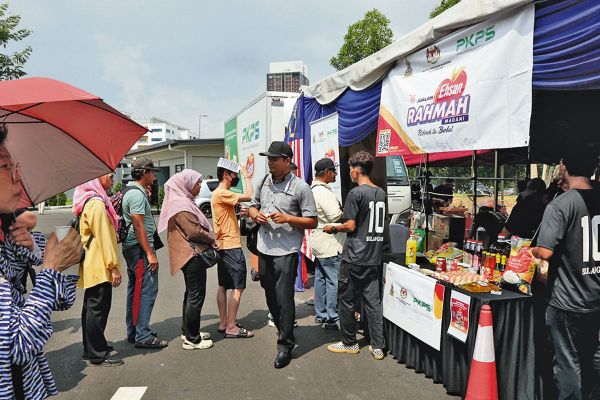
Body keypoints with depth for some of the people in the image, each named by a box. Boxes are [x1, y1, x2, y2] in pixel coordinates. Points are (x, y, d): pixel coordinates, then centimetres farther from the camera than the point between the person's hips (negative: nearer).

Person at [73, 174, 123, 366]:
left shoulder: (89, 200, 13)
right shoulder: (97, 203, -19)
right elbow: (104, 237, -22)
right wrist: (114, 266, -20)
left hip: (91, 267, 11)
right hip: (100, 267, -11)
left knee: (91, 307, 18)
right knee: (98, 309, -2)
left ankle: (91, 348, 30)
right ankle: (98, 355, 6)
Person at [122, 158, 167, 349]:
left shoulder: (130, 191, 16)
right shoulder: (137, 194, -16)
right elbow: (138, 225, -21)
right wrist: (150, 253, -21)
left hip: (131, 247, 11)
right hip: (140, 248, -11)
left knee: (135, 290, 15)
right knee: (147, 291, -8)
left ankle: (133, 332, 24)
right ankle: (143, 336, -4)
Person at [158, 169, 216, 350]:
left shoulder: (183, 201, 15)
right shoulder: (181, 205, -18)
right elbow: (194, 231, -23)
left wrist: (208, 237, 7)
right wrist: (212, 238, -8)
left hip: (190, 254, 11)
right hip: (193, 254, -11)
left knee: (191, 293, 19)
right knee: (196, 296, -4)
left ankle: (188, 331, 30)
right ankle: (192, 339, 4)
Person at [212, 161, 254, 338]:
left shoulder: (221, 194, 16)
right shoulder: (221, 193, -17)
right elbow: (249, 196, -24)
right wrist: (246, 176, -13)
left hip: (224, 246, 11)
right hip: (231, 246, -11)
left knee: (223, 285, 14)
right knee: (237, 287, -6)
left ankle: (223, 322, 22)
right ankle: (231, 327, -2)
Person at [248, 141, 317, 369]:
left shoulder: (300, 187, -8)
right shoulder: (264, 182, 9)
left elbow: (312, 222, -7)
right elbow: (253, 206, 20)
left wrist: (287, 218, -20)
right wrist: (256, 215, -3)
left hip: (286, 251, -6)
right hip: (264, 249, 6)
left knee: (284, 298, -4)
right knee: (270, 294, 18)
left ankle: (285, 345, 10)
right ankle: (283, 328, 39)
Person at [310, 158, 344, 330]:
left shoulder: (314, 189, 13)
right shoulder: (324, 192, -20)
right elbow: (336, 216, -24)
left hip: (319, 242, 11)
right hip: (329, 244, -11)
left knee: (321, 279, 16)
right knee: (334, 281, -4)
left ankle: (321, 314, 25)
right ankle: (332, 319, 2)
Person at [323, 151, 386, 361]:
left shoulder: (356, 193, -13)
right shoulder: (381, 193, 8)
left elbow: (350, 226, -16)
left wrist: (333, 228, 2)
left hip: (355, 257, -7)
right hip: (374, 256, 7)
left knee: (346, 300, 8)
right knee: (373, 300, 10)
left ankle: (349, 343, 19)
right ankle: (377, 346, 13)